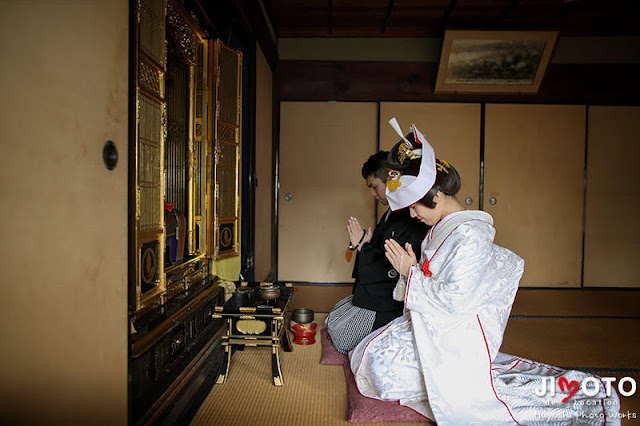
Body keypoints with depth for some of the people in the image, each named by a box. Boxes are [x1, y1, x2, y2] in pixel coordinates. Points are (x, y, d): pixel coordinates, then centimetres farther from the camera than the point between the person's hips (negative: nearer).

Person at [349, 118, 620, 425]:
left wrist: (411, 272, -15)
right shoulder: (441, 229, 10)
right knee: (369, 354, 5)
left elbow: (455, 299, -24)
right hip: (430, 323, 10)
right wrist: (407, 267, 2)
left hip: (458, 330, -10)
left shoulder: (469, 235, -20)